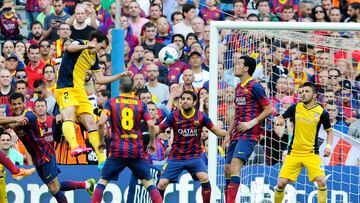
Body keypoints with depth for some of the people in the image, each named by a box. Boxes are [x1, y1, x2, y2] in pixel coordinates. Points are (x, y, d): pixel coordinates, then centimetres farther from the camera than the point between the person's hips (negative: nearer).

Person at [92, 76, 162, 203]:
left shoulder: (111, 102, 2)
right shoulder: (141, 104, 5)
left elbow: (101, 122, -9)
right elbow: (151, 125, -3)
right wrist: (152, 143, 13)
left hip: (117, 150, -1)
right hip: (136, 150, 1)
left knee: (102, 181, 8)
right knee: (149, 183, 9)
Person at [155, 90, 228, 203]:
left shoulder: (201, 116, -5)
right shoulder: (174, 116, -7)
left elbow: (217, 131, 2)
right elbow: (157, 129, -9)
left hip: (194, 156, 0)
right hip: (176, 158, 0)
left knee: (204, 178, -24)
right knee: (162, 184, -6)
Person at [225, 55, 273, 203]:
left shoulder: (255, 87, -8)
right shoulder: (238, 88, 18)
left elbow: (269, 109, -9)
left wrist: (252, 122, -16)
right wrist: (228, 134, 22)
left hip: (249, 134, -9)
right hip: (237, 134, 9)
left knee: (235, 165, -21)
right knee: (227, 169, 6)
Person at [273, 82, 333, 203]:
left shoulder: (322, 112, -3)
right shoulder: (295, 108, 0)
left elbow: (329, 131, 10)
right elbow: (281, 118, 15)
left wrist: (328, 145, -6)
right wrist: (279, 121, -9)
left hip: (312, 153, -1)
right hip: (294, 152, 1)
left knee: (321, 182, -19)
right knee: (281, 183, -6)